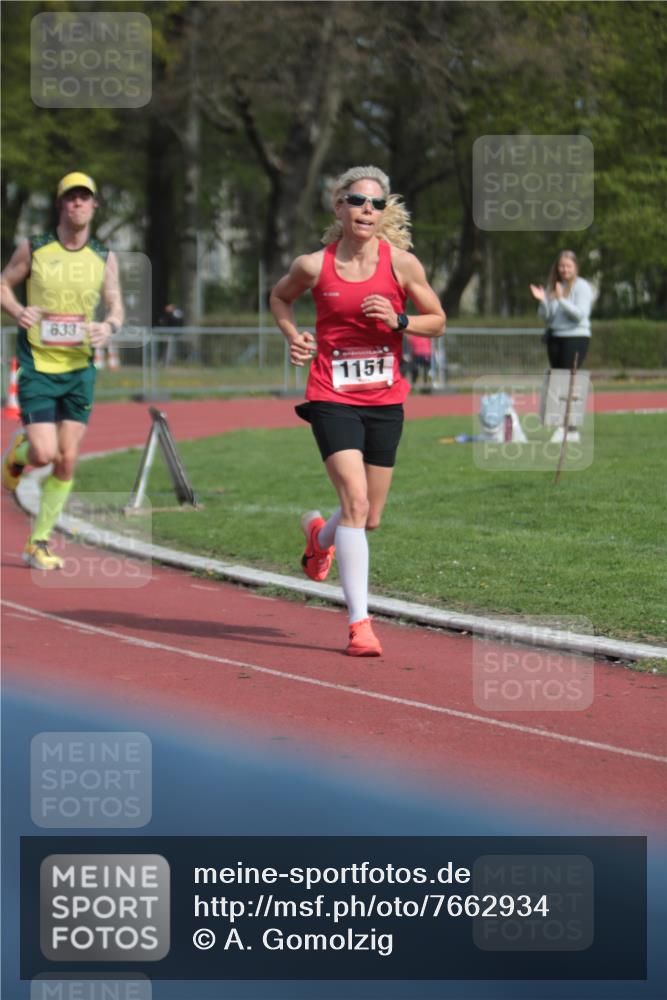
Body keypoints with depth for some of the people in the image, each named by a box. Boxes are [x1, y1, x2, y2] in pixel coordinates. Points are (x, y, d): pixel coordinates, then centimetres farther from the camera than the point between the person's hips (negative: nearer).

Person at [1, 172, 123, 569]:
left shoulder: (105, 258, 5)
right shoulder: (33, 249, -1)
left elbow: (116, 304, 8)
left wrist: (110, 325, -16)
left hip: (79, 368, 3)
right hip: (37, 366, -3)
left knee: (67, 461, 0)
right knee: (45, 454, -14)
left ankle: (40, 542, 12)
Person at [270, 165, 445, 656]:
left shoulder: (402, 263, -4)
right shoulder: (315, 265, -4)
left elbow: (437, 321, 6)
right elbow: (280, 297, 16)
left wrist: (398, 320, -13)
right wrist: (293, 336, -2)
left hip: (384, 400, 3)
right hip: (332, 398, -3)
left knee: (370, 518, 10)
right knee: (355, 500, -18)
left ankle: (319, 534, 47)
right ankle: (359, 621, -14)